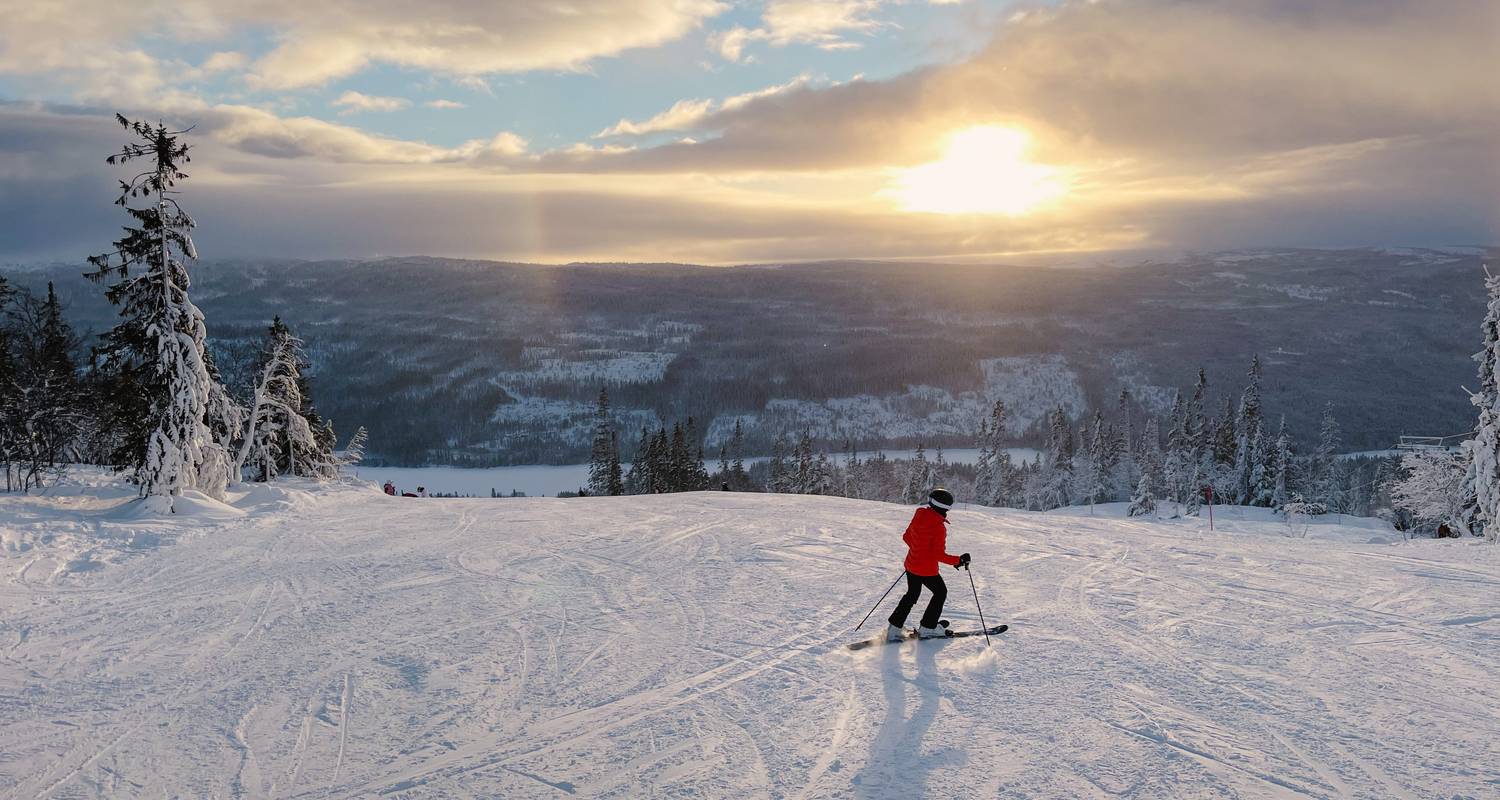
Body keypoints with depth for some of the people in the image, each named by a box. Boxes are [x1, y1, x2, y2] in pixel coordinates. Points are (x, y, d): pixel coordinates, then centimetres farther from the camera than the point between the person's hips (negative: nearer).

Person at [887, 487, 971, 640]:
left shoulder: (919, 516, -5)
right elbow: (939, 555, -24)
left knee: (912, 595, 23)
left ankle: (894, 629, 21)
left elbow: (906, 537, 8)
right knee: (941, 592, 19)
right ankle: (927, 628, 23)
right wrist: (958, 560, -13)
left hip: (911, 564, 6)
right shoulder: (939, 527, -25)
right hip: (927, 570, -6)